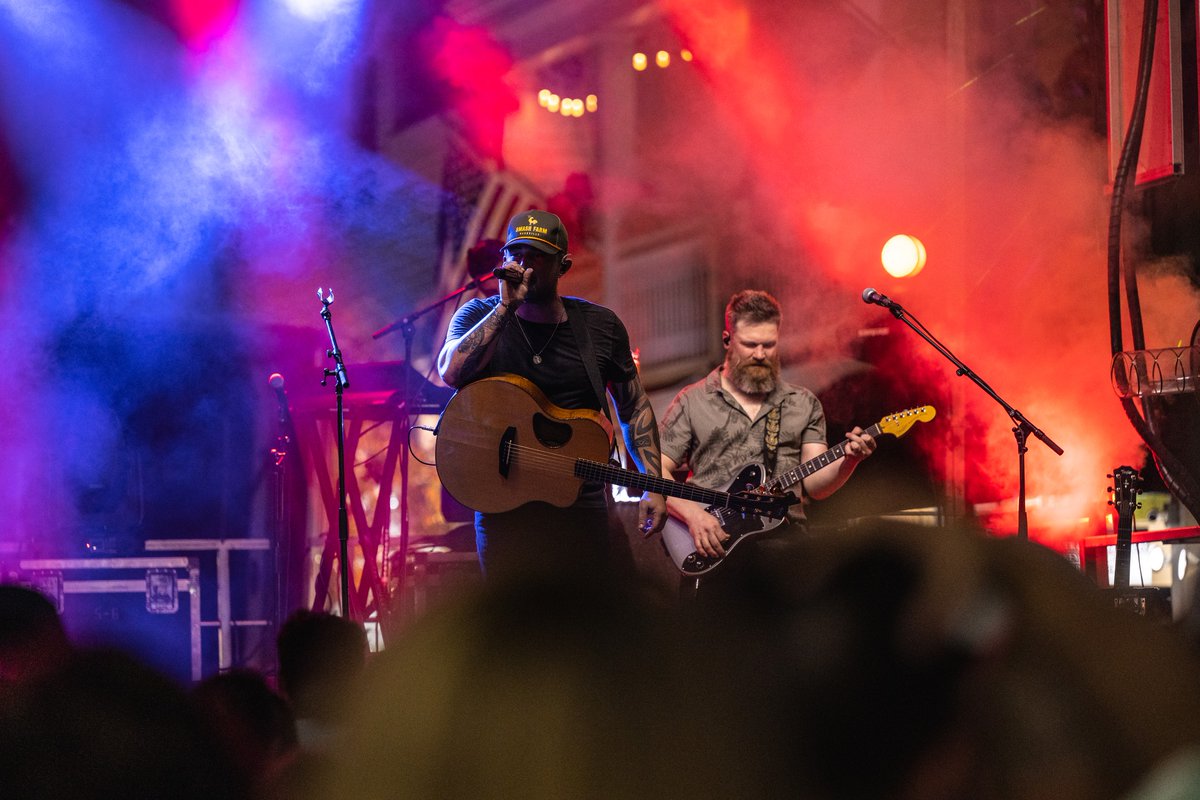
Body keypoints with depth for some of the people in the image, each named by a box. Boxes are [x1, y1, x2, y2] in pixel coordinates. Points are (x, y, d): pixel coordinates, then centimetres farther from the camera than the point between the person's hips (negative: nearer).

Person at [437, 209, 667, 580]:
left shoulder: (601, 326, 5)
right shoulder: (479, 316, 2)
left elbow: (634, 406, 14)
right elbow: (452, 372, -19)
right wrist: (506, 305, -19)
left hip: (582, 505, 1)